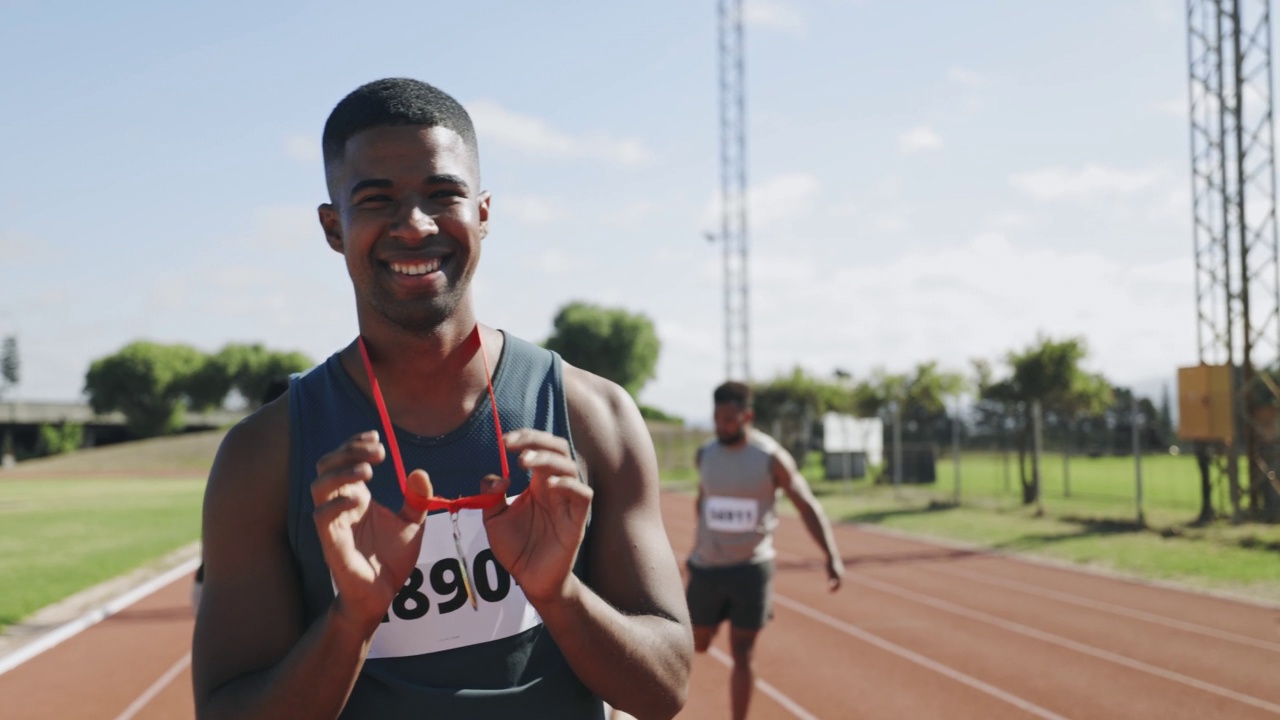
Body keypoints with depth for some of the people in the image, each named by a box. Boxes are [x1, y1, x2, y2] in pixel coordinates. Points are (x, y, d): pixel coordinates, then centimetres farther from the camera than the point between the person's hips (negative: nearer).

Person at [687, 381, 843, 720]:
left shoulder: (771, 457, -11)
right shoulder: (705, 454, 0)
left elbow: (807, 506, -9)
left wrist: (832, 556, -19)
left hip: (751, 567, -3)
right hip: (707, 565, 3)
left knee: (742, 655, -2)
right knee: (698, 643, 13)